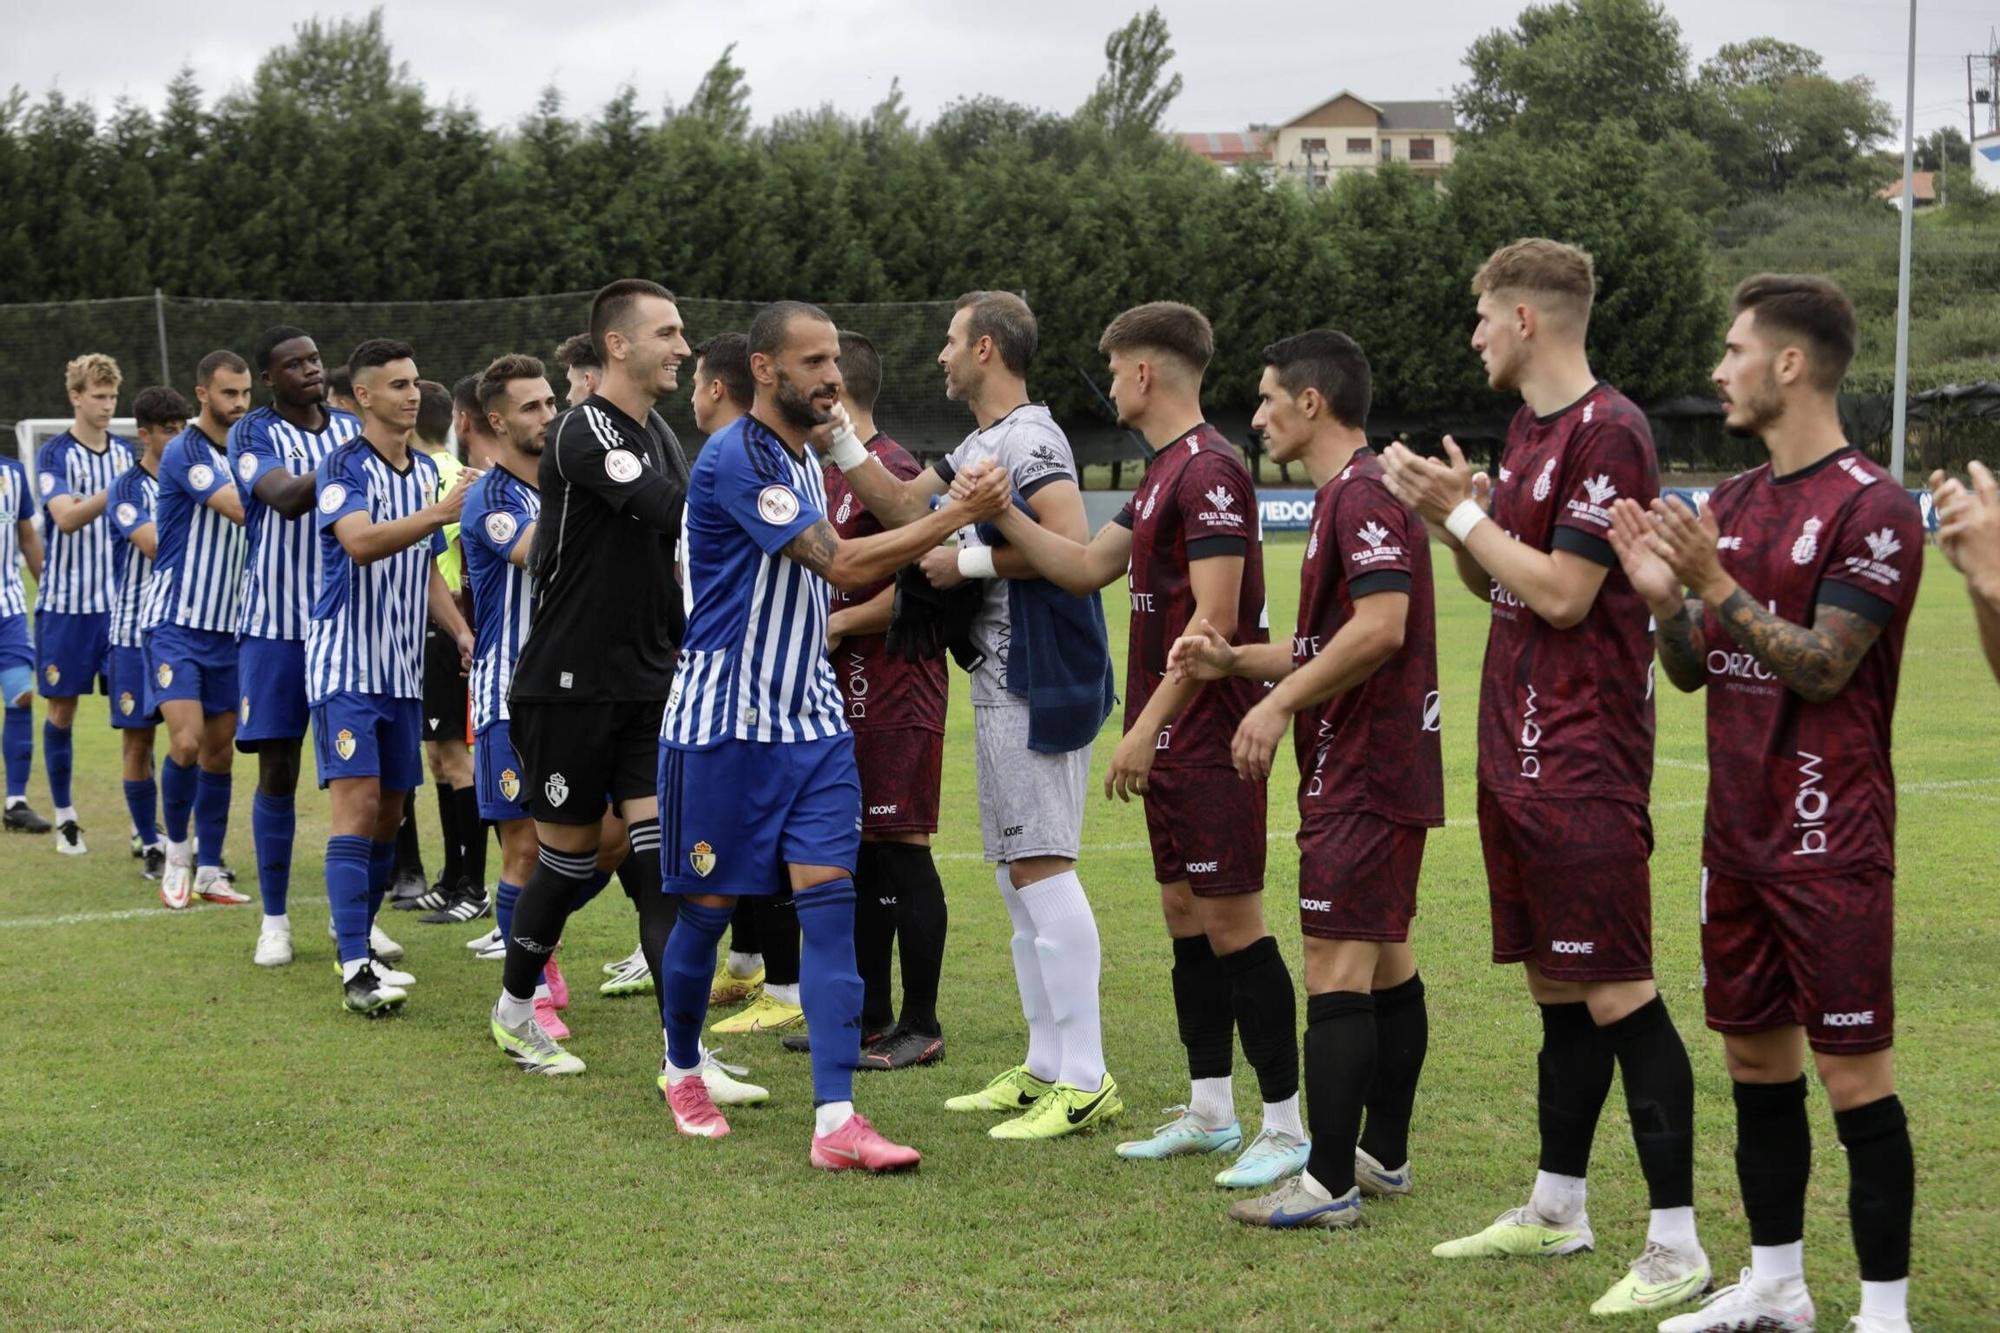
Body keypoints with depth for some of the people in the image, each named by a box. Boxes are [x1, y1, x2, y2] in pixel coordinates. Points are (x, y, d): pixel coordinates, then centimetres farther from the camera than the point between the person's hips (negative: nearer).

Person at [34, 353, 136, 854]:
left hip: (121, 601, 3)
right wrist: (116, 491, -33)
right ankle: (64, 815, 16)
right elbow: (66, 517, -21)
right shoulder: (55, 454, -5)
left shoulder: (128, 452, 8)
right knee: (63, 709, 4)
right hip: (65, 603, -3)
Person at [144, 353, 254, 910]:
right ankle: (178, 850, 5)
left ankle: (208, 870, 16)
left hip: (227, 625, 6)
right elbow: (242, 508, -26)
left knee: (220, 749, 8)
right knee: (187, 742, -17)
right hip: (176, 622, -6)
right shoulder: (185, 453, -14)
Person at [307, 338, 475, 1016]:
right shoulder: (344, 466, -10)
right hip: (346, 662, -7)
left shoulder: (426, 470, 13)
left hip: (403, 667, 7)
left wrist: (462, 630, 9)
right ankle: (355, 969, -16)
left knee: (390, 810, 9)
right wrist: (440, 512, -38)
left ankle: (359, 942, 22)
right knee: (358, 802, -14)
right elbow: (360, 542, -29)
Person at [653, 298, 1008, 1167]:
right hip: (723, 725, -7)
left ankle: (836, 1122, -11)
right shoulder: (735, 459, -17)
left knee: (828, 900, -6)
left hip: (810, 720, 7)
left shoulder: (806, 457, 13)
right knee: (708, 907, 6)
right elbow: (841, 564, -22)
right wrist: (959, 515, -21)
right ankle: (683, 1071, 31)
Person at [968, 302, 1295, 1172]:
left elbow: (1214, 620, -21)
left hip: (1208, 738, -10)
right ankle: (1209, 1112, 22)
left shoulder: (1209, 470, -16)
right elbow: (1087, 567, 21)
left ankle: (1285, 1126, -1)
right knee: (1184, 913, 13)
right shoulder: (1163, 472, 15)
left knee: (1231, 920, -7)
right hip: (1172, 741, 10)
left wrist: (1147, 726, -20)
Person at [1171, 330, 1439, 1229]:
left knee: (1335, 967, -10)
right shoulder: (1348, 496, 18)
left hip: (1362, 777, -11)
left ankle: (1329, 1184, -9)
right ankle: (1384, 1155, 23)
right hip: (1379, 769, 11)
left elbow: (1380, 627, -26)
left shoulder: (1361, 496, -15)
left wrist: (1282, 701, -19)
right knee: (1385, 961, 15)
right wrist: (1236, 661, 10)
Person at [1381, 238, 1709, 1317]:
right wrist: (1450, 509, 3)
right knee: (1556, 989, 16)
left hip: (1584, 768, -9)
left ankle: (1675, 1246, -3)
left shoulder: (1607, 430, -14)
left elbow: (1562, 593, -19)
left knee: (1618, 996, -8)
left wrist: (1460, 510, -11)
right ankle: (1557, 1211, 25)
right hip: (1516, 757, 9)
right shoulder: (1528, 430, 15)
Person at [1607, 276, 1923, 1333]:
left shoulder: (1872, 508, -12)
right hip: (1738, 836, 8)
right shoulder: (1734, 503, 12)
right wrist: (1663, 596, -6)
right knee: (1755, 1058, 13)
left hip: (1829, 845, -8)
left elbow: (1822, 668, -18)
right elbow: (1692, 668, 13)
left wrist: (1715, 583, -22)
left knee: (1854, 1075, -4)